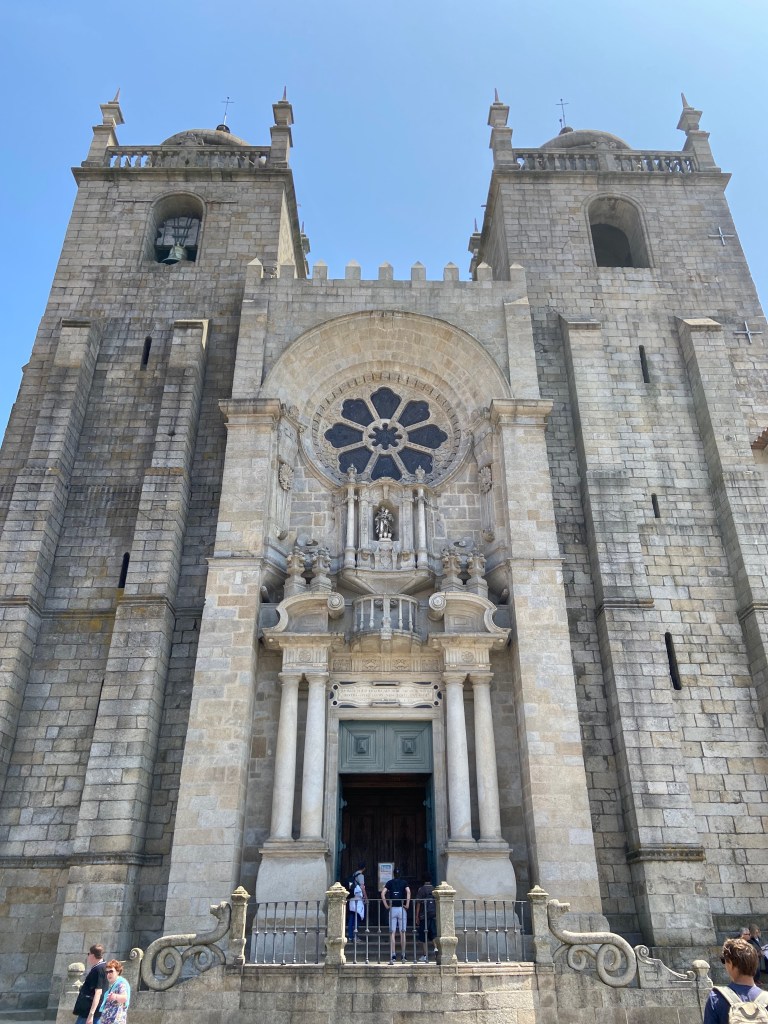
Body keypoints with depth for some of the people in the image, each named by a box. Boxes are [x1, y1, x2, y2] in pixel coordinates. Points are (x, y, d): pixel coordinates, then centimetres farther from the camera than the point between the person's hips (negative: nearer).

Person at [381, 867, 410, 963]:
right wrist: (407, 904, -9)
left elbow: (383, 893, -5)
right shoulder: (404, 882, 4)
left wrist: (386, 905, -2)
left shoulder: (390, 882, 7)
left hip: (392, 909, 1)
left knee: (392, 933, 3)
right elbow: (408, 892, -14)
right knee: (402, 933, 6)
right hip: (402, 909, 0)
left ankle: (393, 955, -1)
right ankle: (403, 955, 6)